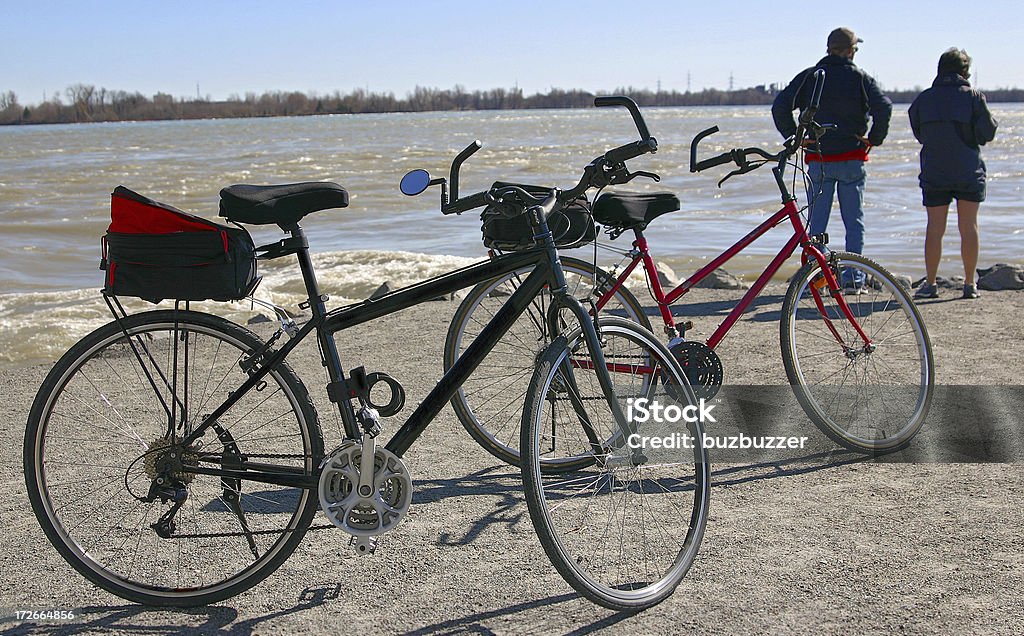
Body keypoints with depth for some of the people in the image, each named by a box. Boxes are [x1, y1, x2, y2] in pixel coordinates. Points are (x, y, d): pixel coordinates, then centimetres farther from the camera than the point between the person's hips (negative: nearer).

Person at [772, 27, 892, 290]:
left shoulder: (808, 77, 3)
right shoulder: (860, 78, 0)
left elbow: (780, 106, -6)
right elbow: (884, 108, -14)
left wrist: (793, 138, 3)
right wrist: (874, 139, 0)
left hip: (818, 160, 1)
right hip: (852, 159, -1)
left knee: (816, 222, 7)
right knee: (854, 221, 7)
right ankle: (853, 278, 7)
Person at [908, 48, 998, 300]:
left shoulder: (923, 99, 2)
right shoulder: (973, 96, -6)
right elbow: (987, 133, -5)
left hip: (934, 173, 1)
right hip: (969, 172, -1)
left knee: (934, 229, 4)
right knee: (969, 227, 6)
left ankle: (930, 283, 4)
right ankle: (969, 284, 8)